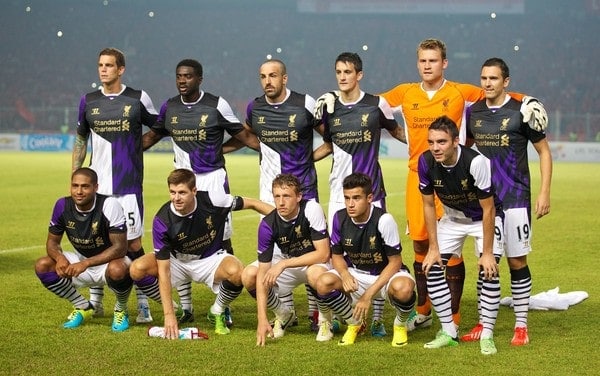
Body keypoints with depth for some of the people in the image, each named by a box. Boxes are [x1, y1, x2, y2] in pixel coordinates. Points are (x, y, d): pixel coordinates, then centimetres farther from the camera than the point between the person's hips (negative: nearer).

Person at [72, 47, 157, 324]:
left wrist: (133, 145, 1)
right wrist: (75, 176, 11)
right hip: (96, 184, 3)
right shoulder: (88, 101, 8)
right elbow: (80, 140, 15)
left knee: (133, 243, -4)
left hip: (128, 184, -3)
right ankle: (95, 301, 17)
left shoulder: (138, 99, -1)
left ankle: (143, 304, 3)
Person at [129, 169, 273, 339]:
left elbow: (252, 204, -9)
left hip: (211, 259, 0)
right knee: (137, 269, -26)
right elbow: (163, 271, -27)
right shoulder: (162, 221, -26)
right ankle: (172, 309, 1)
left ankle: (217, 312, -1)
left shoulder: (212, 200, -25)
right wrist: (169, 315, -32)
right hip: (177, 261, 0)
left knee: (236, 272, -34)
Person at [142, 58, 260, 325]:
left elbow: (244, 136, 0)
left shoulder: (216, 105, -5)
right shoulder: (169, 108, 6)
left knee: (222, 242, -4)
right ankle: (185, 308, 11)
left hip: (213, 178, -3)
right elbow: (152, 136, 20)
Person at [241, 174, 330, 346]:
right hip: (286, 262, 4)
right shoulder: (268, 225, -21)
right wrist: (262, 319, -30)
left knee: (315, 273, -39)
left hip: (316, 262, -3)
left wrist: (284, 264, -33)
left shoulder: (312, 209, -28)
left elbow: (323, 254, -29)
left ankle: (325, 319, -6)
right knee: (249, 275, -19)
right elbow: (262, 273, -22)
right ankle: (284, 314, 8)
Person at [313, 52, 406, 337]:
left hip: (371, 189, -2)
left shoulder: (377, 104, 0)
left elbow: (397, 132, 16)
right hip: (338, 192, 3)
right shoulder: (329, 108, 8)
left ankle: (377, 318, 2)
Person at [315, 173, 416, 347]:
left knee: (403, 288, -39)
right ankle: (354, 324, 4)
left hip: (385, 274, -4)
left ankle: (400, 325, -1)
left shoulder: (384, 220, -24)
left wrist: (369, 295, -24)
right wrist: (345, 275, -24)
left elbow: (395, 262, -19)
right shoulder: (340, 218, -11)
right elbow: (337, 256, 1)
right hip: (355, 275, 4)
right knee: (324, 283, -26)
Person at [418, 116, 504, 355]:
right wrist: (433, 248, -8)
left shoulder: (475, 162, -34)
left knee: (488, 270, -21)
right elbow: (428, 205, -7)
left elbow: (488, 210, -25)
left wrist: (487, 253, -23)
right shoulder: (426, 162, -22)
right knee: (432, 267, -8)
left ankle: (487, 335, -10)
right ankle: (449, 332, 4)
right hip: (452, 216, 4)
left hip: (484, 217, -4)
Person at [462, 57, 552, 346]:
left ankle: (521, 326, 6)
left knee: (517, 261, -2)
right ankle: (484, 324, 13)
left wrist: (545, 192, -7)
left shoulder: (521, 111, -6)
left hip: (515, 199, -4)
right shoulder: (473, 112, 7)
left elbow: (544, 151, -1)